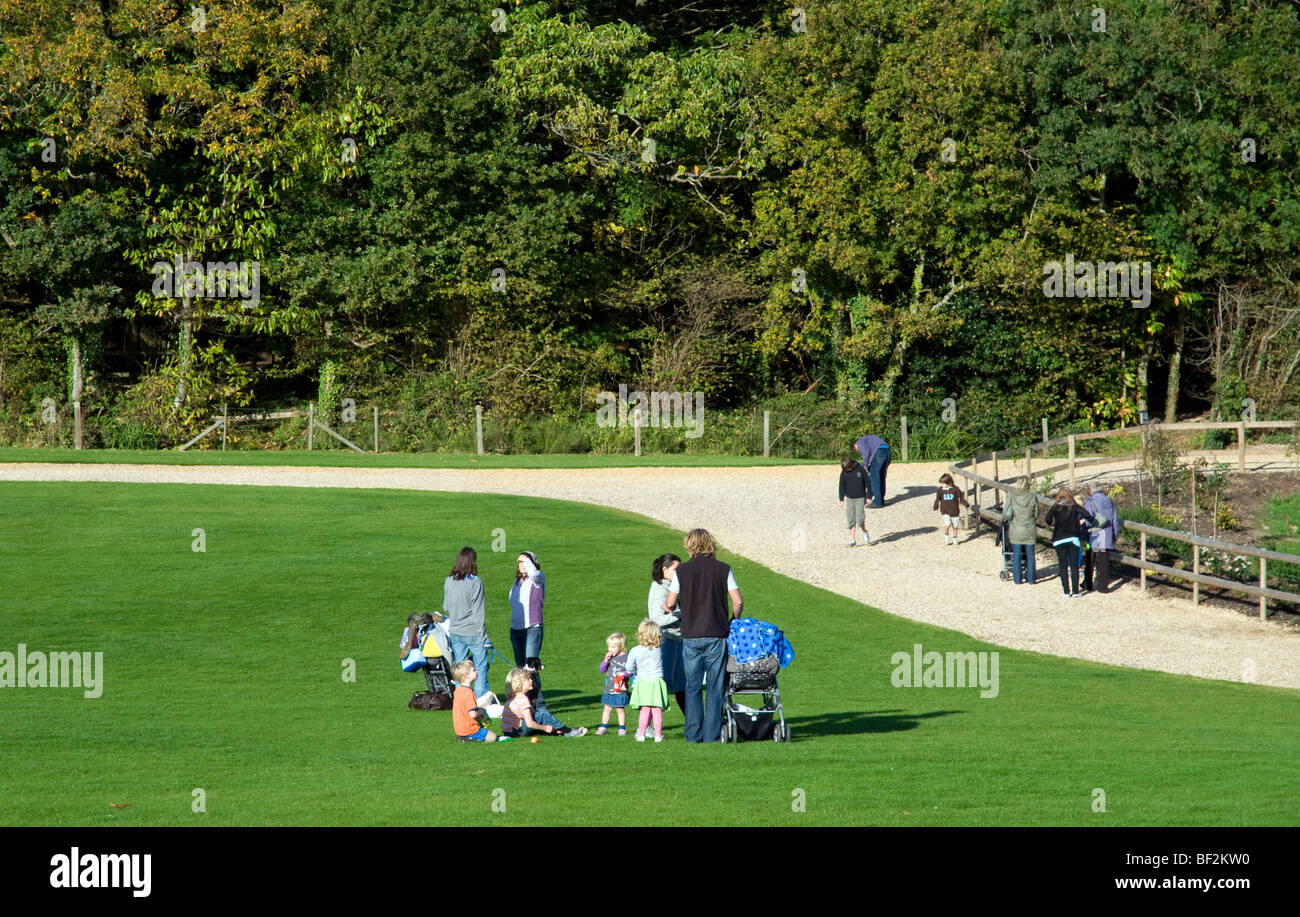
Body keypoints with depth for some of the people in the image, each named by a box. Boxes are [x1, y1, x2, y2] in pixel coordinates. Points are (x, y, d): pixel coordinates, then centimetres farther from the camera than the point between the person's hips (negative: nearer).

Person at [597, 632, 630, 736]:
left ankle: (622, 728, 13)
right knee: (607, 708, 10)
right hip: (608, 688, 5)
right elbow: (602, 669, 8)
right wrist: (606, 660, -9)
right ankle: (603, 727, 18)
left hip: (620, 689, -5)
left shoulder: (626, 657, -8)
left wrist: (624, 674, -27)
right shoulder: (609, 657, 8)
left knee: (620, 709, 4)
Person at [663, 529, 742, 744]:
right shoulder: (723, 569, 0)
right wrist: (733, 623, 15)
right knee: (715, 686, 4)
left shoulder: (681, 571, -1)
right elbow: (738, 602, -2)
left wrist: (664, 604, 27)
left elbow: (670, 603, 3)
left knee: (693, 687, 9)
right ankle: (711, 734, 1)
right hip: (717, 636, 0)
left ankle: (693, 734, 7)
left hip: (691, 637, 0)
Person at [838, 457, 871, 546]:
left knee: (859, 519, -13)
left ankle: (864, 532, 16)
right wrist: (841, 499, 3)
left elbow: (868, 483, -2)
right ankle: (852, 541, 5)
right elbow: (842, 486, 7)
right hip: (849, 499, 3)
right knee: (851, 520, 1)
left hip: (860, 498, -3)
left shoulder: (860, 470, -9)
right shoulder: (844, 472, -1)